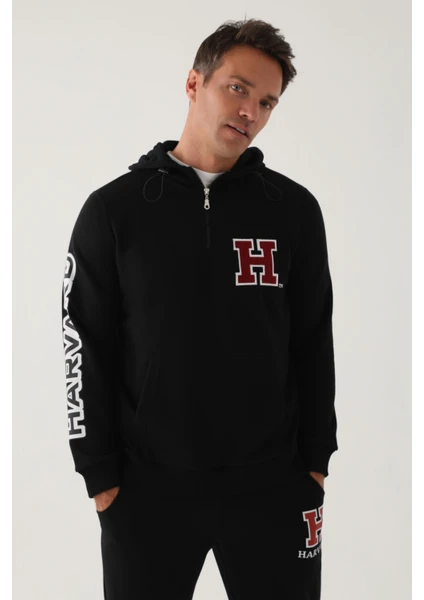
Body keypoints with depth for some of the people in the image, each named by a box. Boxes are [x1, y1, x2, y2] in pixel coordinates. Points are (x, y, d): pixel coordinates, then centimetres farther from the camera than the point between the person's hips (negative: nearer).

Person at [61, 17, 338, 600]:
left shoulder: (294, 208, 1)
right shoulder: (114, 210, -3)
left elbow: (313, 342, 5)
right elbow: (87, 348, -1)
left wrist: (316, 459, 3)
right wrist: (100, 475, -4)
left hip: (272, 485, 1)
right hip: (147, 487, -1)